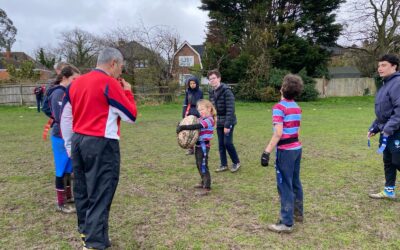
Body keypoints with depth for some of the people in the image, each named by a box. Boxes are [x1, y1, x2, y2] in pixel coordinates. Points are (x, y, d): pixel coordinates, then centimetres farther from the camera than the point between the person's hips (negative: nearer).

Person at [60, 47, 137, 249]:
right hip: (101, 144, -8)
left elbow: (65, 117, 14)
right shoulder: (110, 83, -11)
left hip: (78, 142, 8)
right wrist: (127, 92, 6)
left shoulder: (75, 83, 10)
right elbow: (131, 116, -8)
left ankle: (85, 231, 37)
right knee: (100, 194, -1)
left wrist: (69, 145, 22)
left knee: (82, 189, 20)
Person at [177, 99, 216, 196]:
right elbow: (196, 125, 10)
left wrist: (183, 127, -33)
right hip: (198, 145, 9)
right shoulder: (201, 119, 9)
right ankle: (203, 182, 37)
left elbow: (197, 126, -30)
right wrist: (181, 127, -8)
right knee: (199, 165, 20)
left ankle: (207, 188, 1)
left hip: (204, 147, -9)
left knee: (203, 166, -5)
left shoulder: (209, 120, -18)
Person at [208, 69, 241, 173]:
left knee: (227, 143, -7)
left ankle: (236, 162, 13)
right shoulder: (212, 92, 6)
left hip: (228, 122, -7)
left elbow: (230, 109, -21)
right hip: (219, 122, 7)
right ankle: (224, 164, 21)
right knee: (221, 144, 9)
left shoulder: (226, 90, -17)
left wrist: (227, 125, -23)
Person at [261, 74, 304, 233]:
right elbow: (297, 130, 15)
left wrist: (267, 152, -23)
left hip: (285, 150, -8)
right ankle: (298, 213, 32)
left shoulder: (279, 107, -16)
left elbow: (278, 133, -24)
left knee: (285, 186, -3)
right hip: (297, 147, 9)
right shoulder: (297, 107, 10)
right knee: (295, 183, 19)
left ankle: (287, 223, 3)